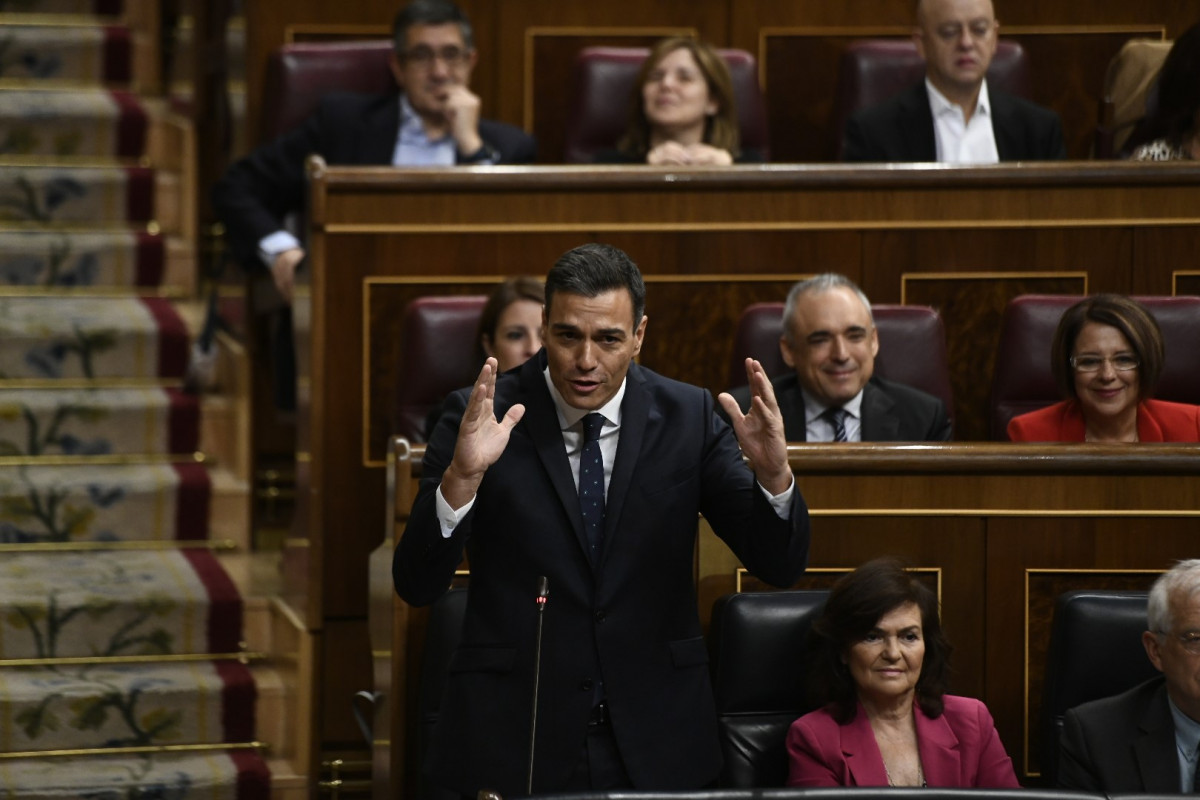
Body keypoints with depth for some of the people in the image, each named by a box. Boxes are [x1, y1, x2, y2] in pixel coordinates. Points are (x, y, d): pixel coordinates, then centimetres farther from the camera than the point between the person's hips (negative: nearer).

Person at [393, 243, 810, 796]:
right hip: (514, 743, -2)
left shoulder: (687, 415, -1)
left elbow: (780, 565, -4)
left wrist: (772, 472, -24)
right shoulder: (480, 416, -6)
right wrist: (462, 476, -31)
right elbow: (416, 584, -14)